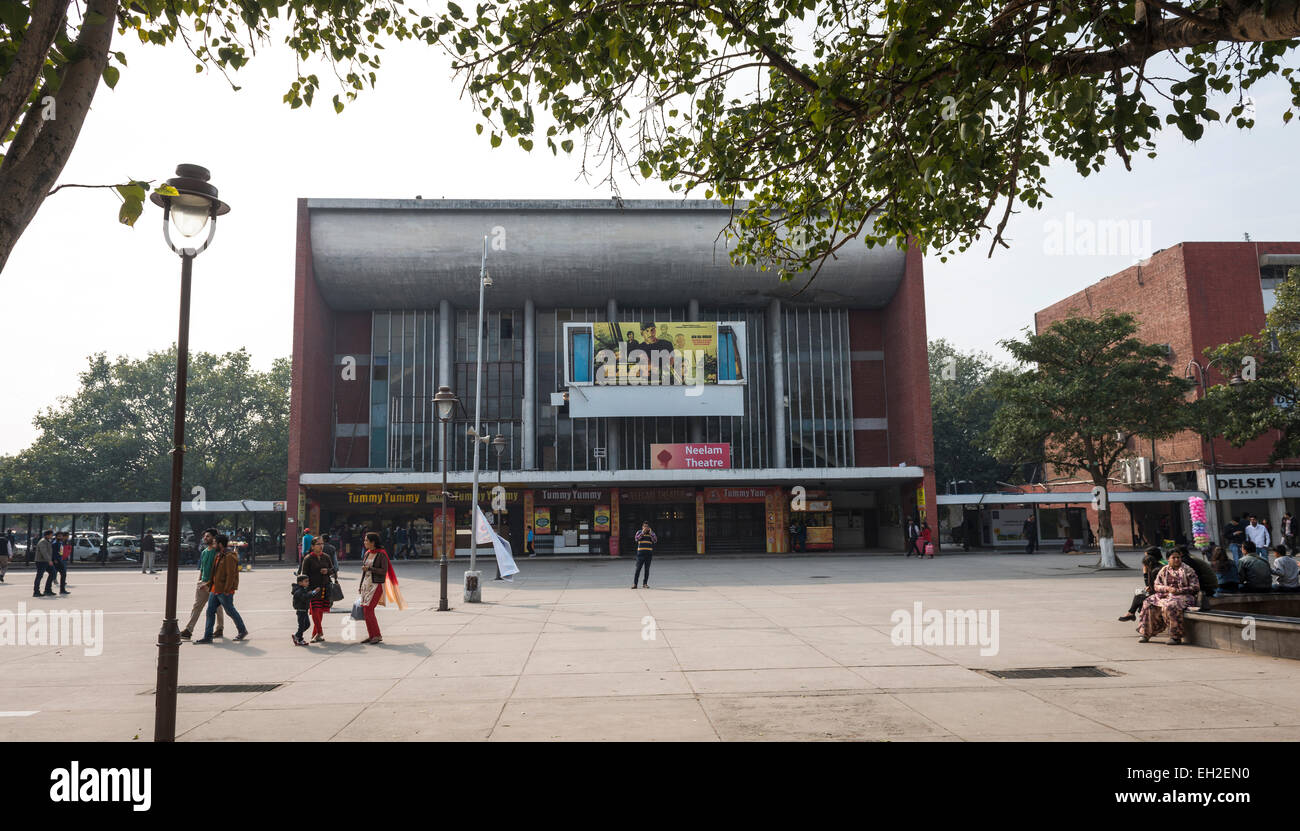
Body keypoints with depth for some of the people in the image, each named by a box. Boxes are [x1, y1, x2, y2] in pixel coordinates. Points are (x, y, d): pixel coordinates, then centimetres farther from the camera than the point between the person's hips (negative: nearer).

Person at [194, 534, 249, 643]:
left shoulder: (229, 557, -17)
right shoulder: (218, 556, 14)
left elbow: (231, 575, -21)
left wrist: (226, 590, -23)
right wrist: (208, 584, 16)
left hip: (225, 591, -9)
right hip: (215, 589, 9)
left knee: (230, 611, 3)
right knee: (210, 611, 4)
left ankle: (243, 631, 19)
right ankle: (207, 637, 6)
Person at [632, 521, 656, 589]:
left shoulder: (652, 533, 9)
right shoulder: (639, 532, 8)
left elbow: (655, 540, -6)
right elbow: (636, 539, -10)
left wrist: (650, 533, -15)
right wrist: (642, 532, -16)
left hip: (649, 554, 1)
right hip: (640, 553, -1)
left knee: (647, 569, 3)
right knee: (638, 568, -4)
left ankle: (645, 584, 9)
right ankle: (635, 584, -2)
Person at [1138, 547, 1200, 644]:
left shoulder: (1188, 570, 2)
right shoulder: (1164, 570, 14)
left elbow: (1195, 588, -3)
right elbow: (1156, 586, 11)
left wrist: (1178, 590, -15)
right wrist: (1167, 588, -11)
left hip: (1183, 596, -5)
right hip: (1165, 595, 5)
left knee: (1170, 606, -36)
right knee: (1149, 604, -19)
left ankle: (1176, 636, -26)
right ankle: (1146, 633, -11)